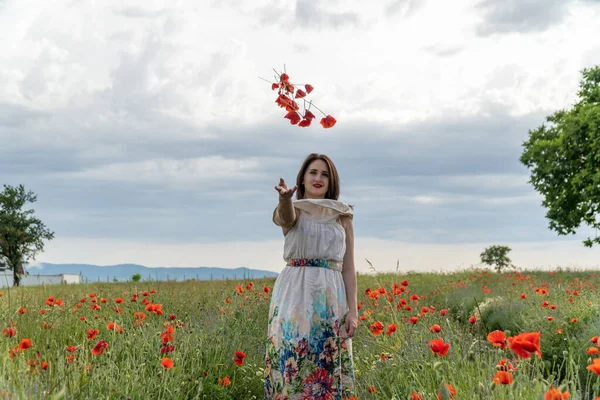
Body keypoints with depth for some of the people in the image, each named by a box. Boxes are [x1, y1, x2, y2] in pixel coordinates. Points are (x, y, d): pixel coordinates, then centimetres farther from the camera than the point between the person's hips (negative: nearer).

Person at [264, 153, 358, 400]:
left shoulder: (342, 217, 12)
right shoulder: (292, 211, 6)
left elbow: (348, 267, 8)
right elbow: (286, 217, -22)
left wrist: (353, 310, -2)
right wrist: (285, 198, -46)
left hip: (331, 297, 2)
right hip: (294, 294, -2)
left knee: (329, 369, 1)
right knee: (292, 364, -5)